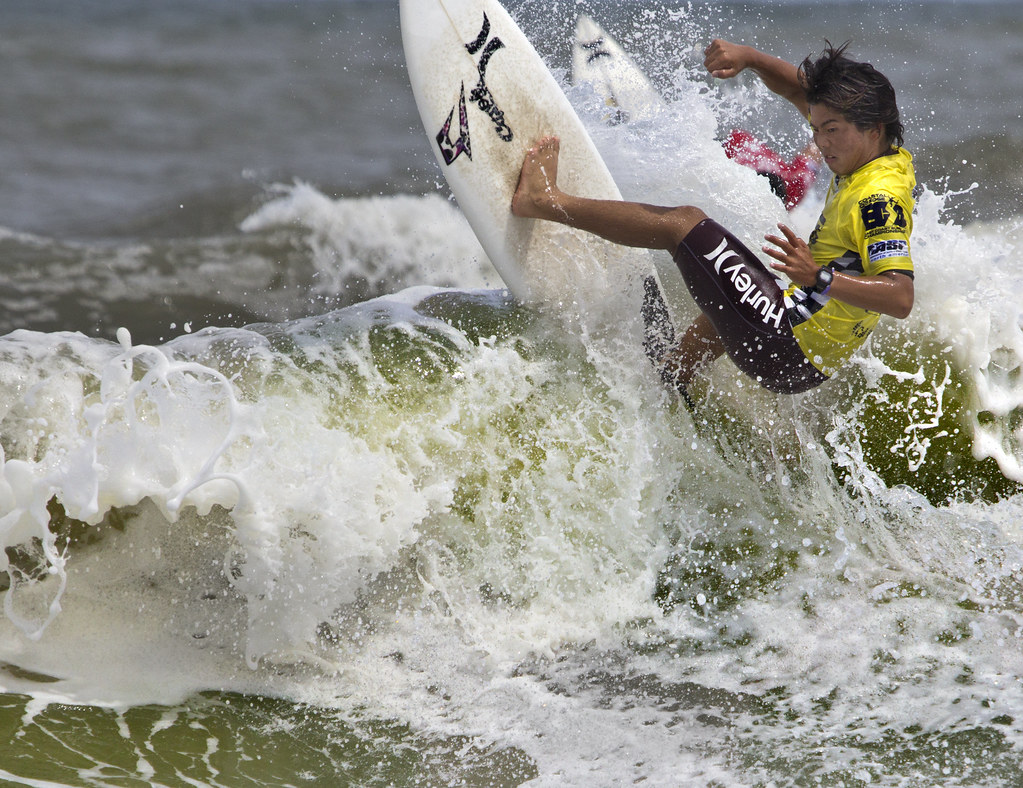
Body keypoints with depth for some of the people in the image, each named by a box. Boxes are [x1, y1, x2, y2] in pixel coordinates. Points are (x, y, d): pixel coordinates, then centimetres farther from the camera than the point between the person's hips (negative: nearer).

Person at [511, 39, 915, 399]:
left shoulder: (879, 198, -20)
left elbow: (900, 297, -34)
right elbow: (800, 89, 17)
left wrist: (820, 279, -43)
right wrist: (748, 57, 2)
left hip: (788, 350, -10)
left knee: (686, 222, -5)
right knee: (721, 305, 42)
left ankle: (544, 200, 4)